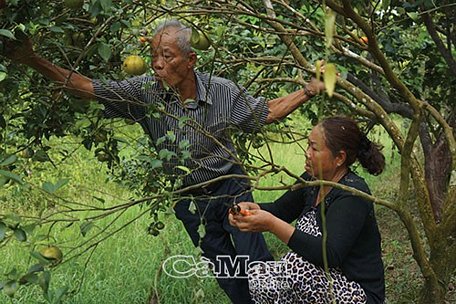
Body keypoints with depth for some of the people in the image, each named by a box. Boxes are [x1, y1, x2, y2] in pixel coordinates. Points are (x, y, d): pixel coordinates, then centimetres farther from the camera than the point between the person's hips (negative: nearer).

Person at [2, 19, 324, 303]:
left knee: (258, 263, 1)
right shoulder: (145, 91, -15)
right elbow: (88, 87, -17)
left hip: (230, 187, -1)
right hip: (188, 198, 2)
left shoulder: (222, 91, -16)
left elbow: (267, 112, -3)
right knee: (225, 272, 13)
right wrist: (32, 59, -25)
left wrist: (310, 90, -12)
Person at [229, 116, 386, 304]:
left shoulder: (352, 195, -22)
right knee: (257, 274, -8)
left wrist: (272, 225, -37)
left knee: (299, 264, -30)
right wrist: (249, 208, -7)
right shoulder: (312, 180, 1)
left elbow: (330, 255, -33)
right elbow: (279, 209, 15)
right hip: (327, 284, 8)